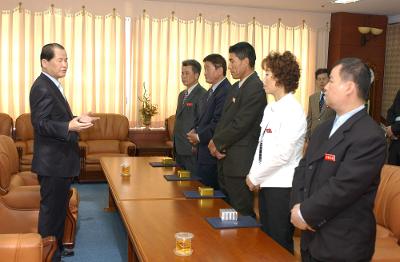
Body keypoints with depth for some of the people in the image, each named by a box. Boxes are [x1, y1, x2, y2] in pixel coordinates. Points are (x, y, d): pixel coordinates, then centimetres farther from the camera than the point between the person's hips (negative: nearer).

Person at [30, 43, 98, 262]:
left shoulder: (52, 85, 14)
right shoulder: (42, 88, -18)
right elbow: (40, 123, -24)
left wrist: (76, 120, 13)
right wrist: (69, 126, -36)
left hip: (59, 160, 11)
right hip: (52, 161, -11)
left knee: (57, 208, 20)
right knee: (51, 209, -1)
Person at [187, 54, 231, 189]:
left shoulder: (226, 92, -18)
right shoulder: (210, 91, 15)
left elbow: (218, 122, -22)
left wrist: (199, 137, -11)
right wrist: (195, 130, 4)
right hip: (203, 151, 9)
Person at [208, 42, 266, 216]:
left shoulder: (256, 88, -15)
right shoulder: (236, 87, 16)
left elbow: (240, 124, -20)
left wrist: (217, 143, -8)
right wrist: (216, 142, -1)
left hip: (240, 163, -9)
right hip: (226, 159, 9)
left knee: (241, 213, 0)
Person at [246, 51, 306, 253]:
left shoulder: (293, 111, -15)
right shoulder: (270, 109, 11)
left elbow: (282, 154, -20)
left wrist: (256, 177, -11)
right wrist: (253, 174, 3)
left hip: (282, 186, -8)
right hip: (266, 183, 8)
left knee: (280, 245, 5)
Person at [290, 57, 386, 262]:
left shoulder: (370, 136, -20)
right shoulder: (325, 128, 10)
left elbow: (341, 187, -24)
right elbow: (303, 167, 9)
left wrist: (305, 214, -14)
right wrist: (297, 206, -7)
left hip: (342, 245, -7)